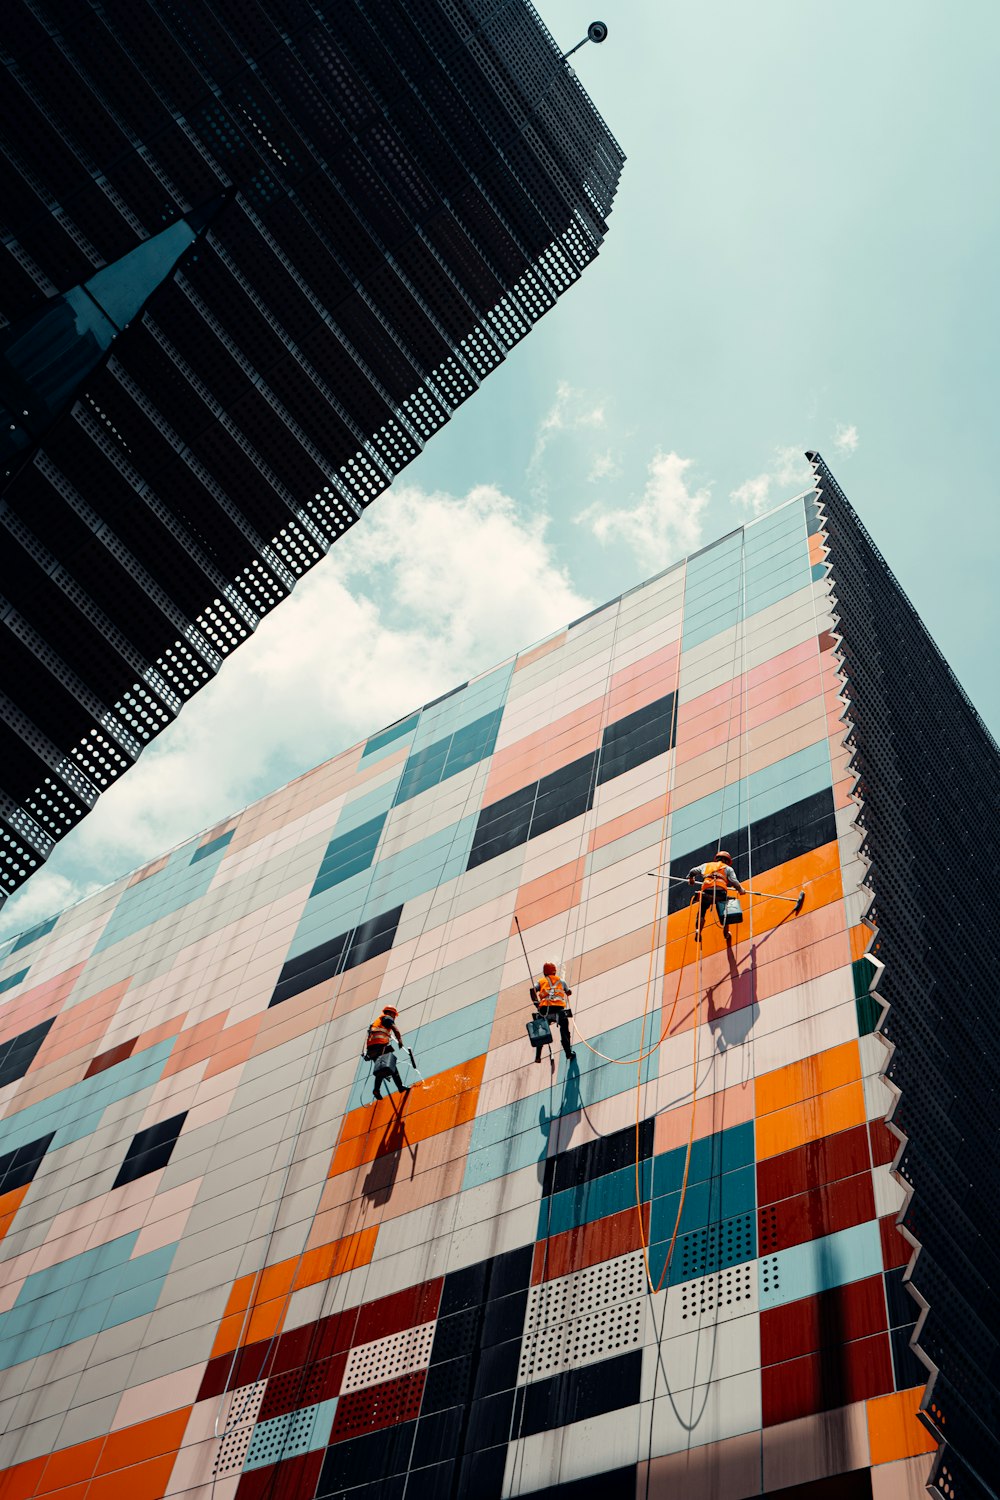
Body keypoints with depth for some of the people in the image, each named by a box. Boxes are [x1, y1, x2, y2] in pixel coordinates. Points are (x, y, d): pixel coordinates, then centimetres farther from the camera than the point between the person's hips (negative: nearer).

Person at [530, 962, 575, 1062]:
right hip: (559, 1009, 0)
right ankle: (569, 1053, -6)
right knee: (564, 1031, 7)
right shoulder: (560, 981, 20)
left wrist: (536, 1002, 6)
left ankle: (538, 1056, 1)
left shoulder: (541, 981, 16)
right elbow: (569, 992, 26)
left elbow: (533, 990, -1)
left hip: (545, 1008, 0)